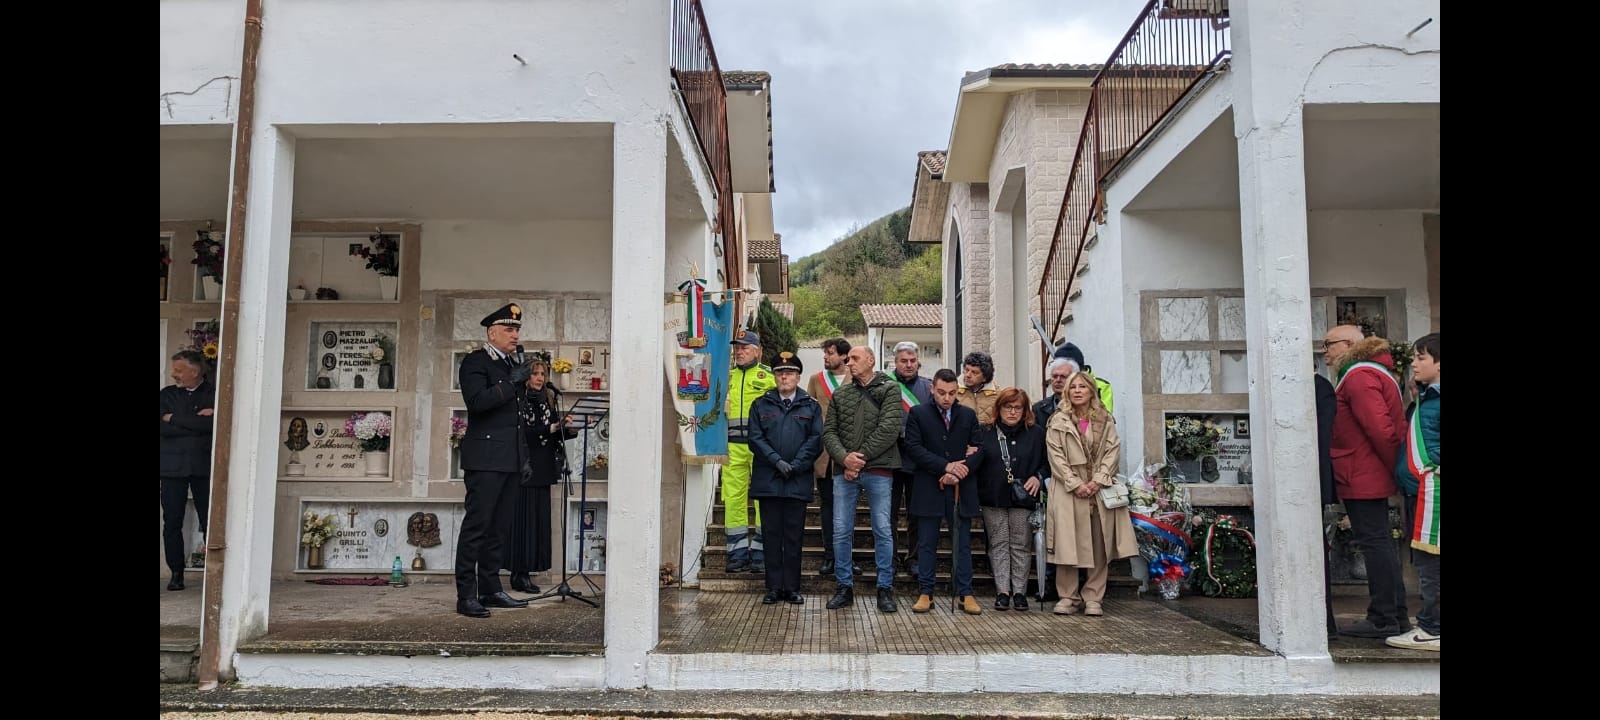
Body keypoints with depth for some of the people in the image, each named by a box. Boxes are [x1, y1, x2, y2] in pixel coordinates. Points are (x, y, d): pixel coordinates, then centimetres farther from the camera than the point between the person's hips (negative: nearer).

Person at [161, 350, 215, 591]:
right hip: (172, 467, 2)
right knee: (171, 523, 2)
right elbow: (164, 429, -4)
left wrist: (175, 419, -7)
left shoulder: (215, 394, 4)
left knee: (211, 523, -3)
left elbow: (214, 424, -11)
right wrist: (197, 421, -9)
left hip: (205, 466, -2)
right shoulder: (167, 394, 11)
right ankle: (176, 573, 12)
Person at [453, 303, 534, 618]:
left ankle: (491, 589, 18)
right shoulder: (475, 361, -4)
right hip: (486, 458, -8)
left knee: (495, 527, 12)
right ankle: (466, 596, -3)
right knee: (476, 526, -6)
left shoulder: (513, 365, 20)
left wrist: (525, 457, 23)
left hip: (510, 459, 8)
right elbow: (476, 401, -20)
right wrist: (511, 382, -18)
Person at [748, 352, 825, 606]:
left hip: (798, 480, 0)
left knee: (794, 535, 3)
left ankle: (792, 587, 10)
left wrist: (796, 465, -11)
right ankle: (774, 587, 10)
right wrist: (776, 461, -12)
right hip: (768, 479, 1)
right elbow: (756, 439, 2)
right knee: (771, 534, 3)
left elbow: (816, 439, 1)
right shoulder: (761, 405, 11)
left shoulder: (811, 406, 10)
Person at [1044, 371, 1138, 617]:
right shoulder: (1057, 422, 4)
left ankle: (1094, 598, 11)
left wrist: (1098, 481, -11)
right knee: (1067, 546, -3)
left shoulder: (1106, 421, 11)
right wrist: (1076, 484, -13)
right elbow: (1056, 456, -3)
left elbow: (1113, 451, 2)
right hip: (1068, 491, -2)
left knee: (1100, 547, 2)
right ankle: (1069, 596, 8)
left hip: (1100, 491, 2)